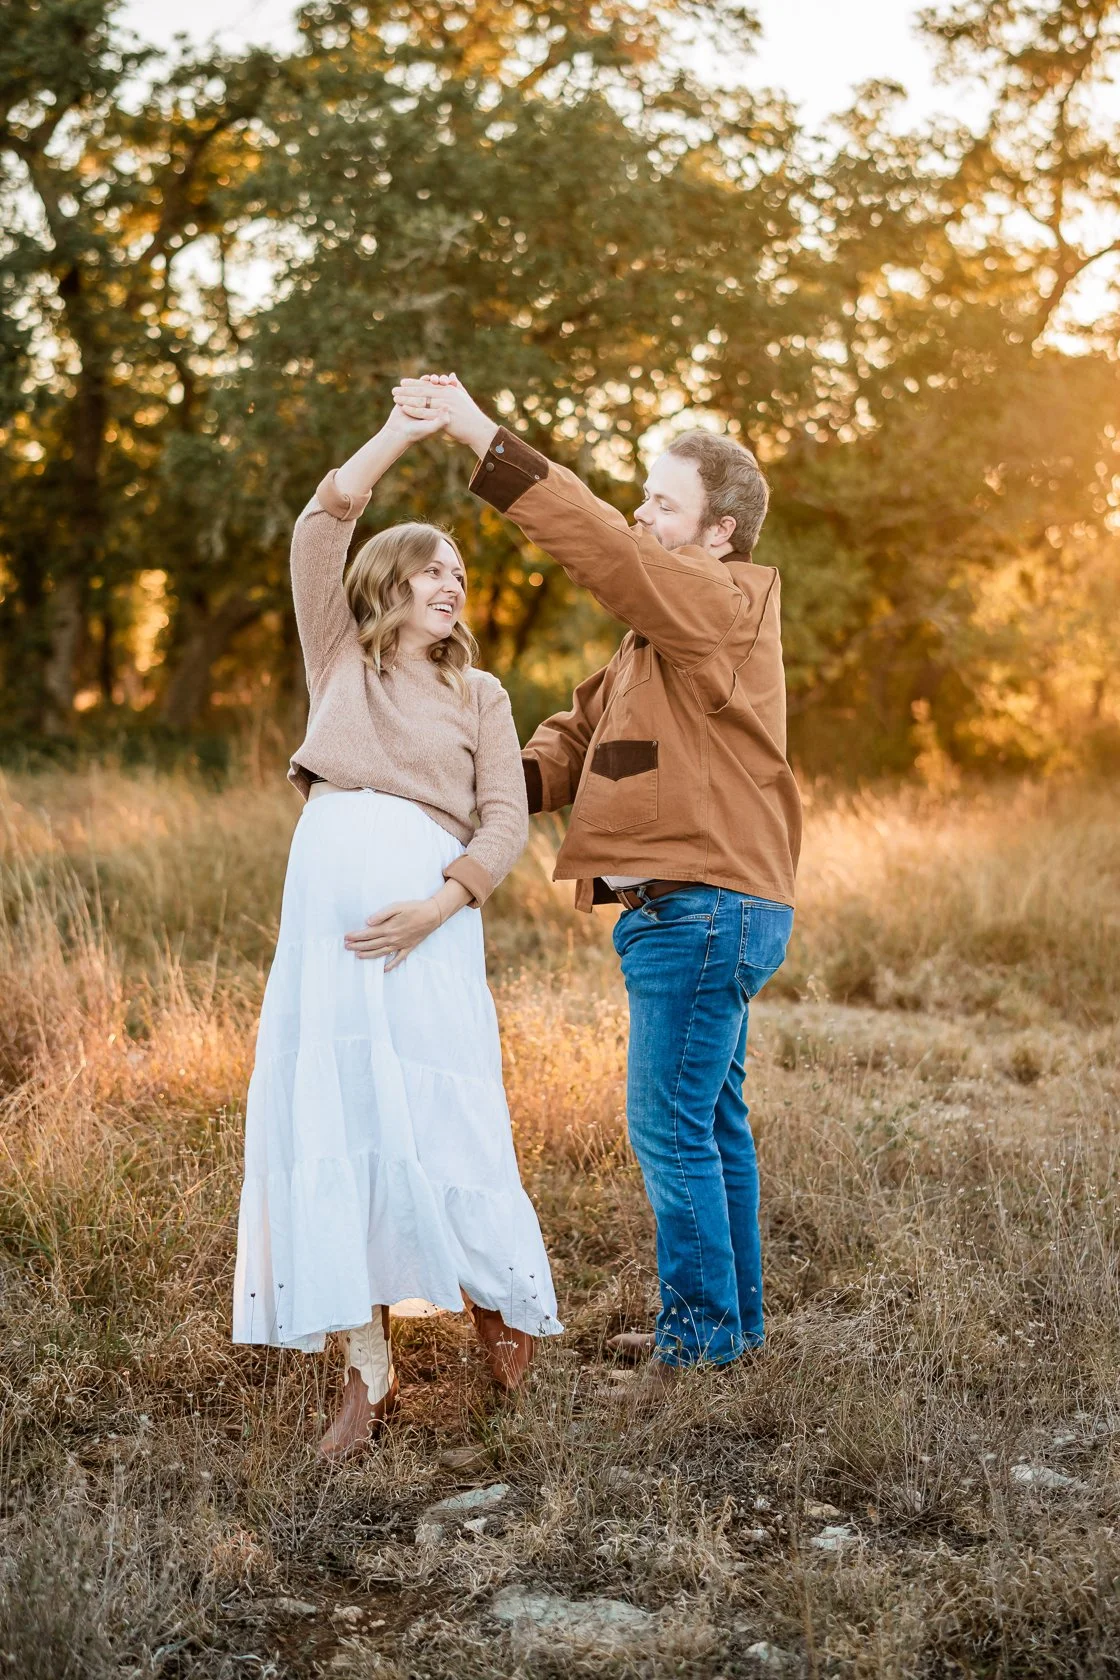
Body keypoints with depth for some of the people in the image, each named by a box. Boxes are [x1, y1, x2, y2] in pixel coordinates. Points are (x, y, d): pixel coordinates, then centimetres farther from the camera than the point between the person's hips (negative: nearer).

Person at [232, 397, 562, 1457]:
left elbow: (506, 819, 5)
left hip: (425, 910, -1)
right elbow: (318, 532, 8)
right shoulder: (341, 660, 20)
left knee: (435, 1119, -6)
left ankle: (503, 1301, 18)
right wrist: (398, 433, 4)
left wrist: (439, 904, -11)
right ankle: (366, 1369, 2)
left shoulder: (479, 695, 17)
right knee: (327, 1121, -3)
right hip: (323, 898, 2)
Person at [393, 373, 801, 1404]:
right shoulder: (669, 621, 21)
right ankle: (731, 1321, 27)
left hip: (707, 907, -11)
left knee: (671, 1128, -5)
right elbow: (586, 725, 15)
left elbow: (606, 549, -26)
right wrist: (518, 781, -5)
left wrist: (485, 439, -27)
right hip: (700, 906, 11)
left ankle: (702, 1333, 6)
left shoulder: (720, 602, -10)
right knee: (712, 1123, 16)